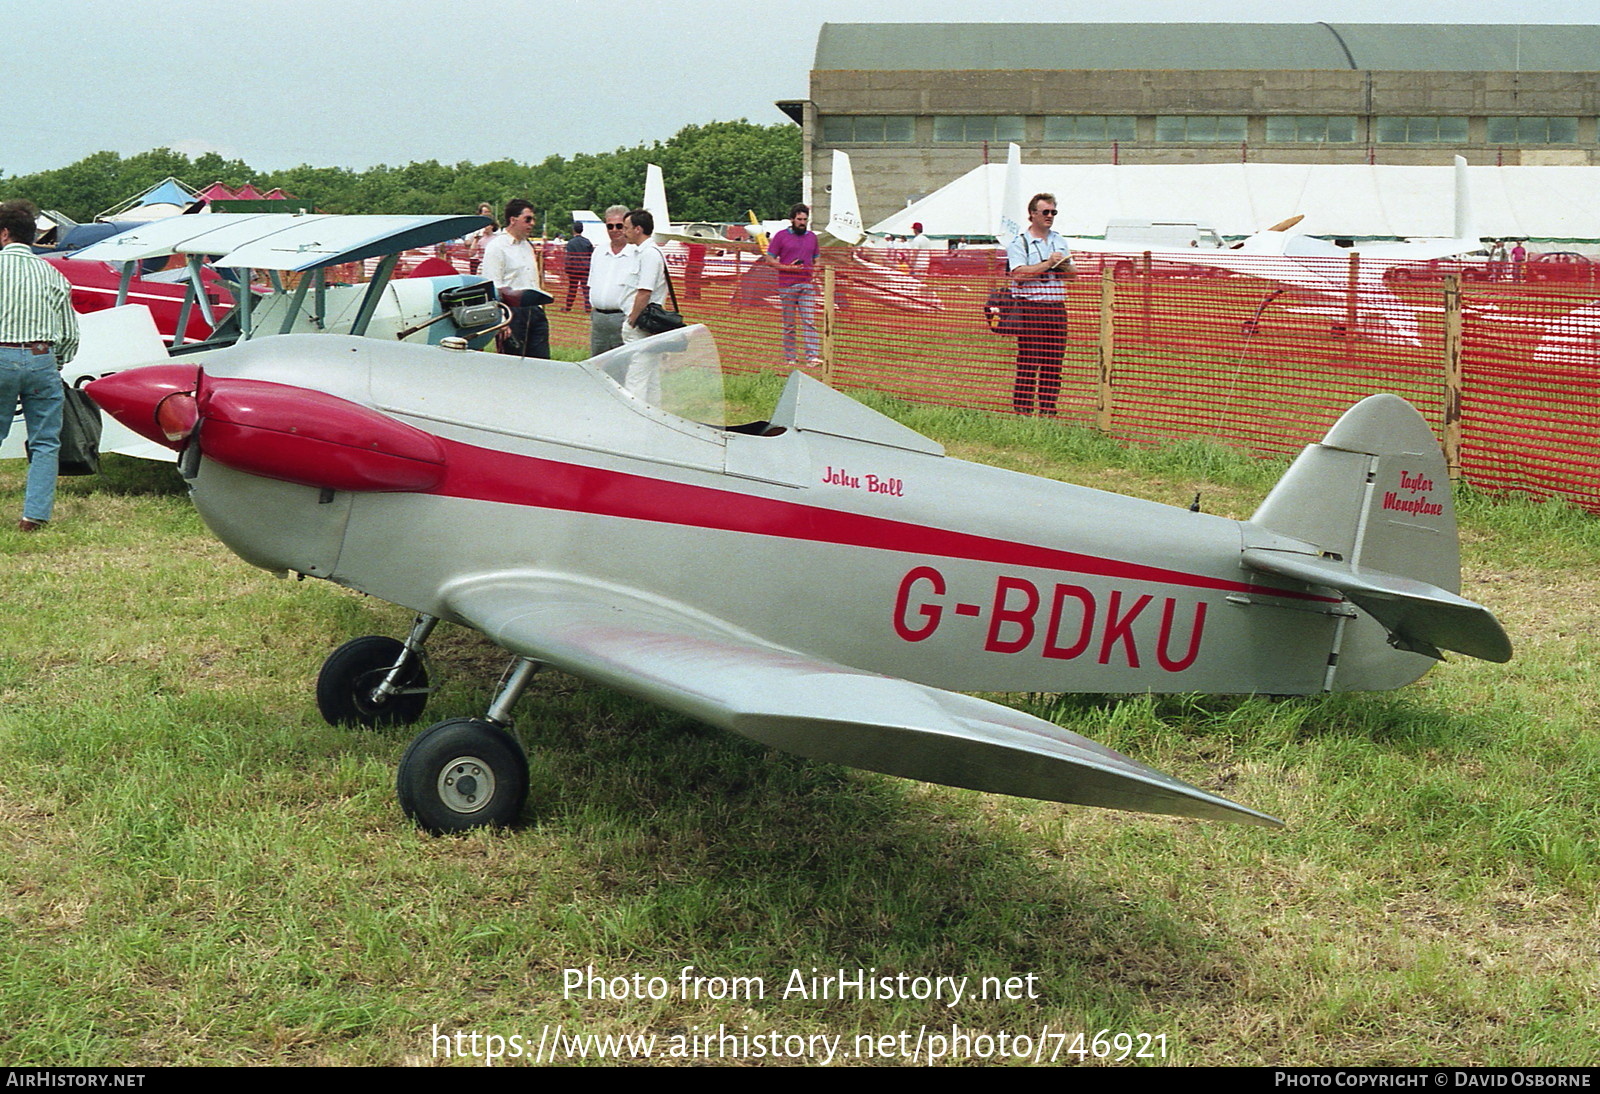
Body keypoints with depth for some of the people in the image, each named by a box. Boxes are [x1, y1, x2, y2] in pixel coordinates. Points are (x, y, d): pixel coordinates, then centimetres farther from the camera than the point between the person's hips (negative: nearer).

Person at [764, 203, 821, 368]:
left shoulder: (812, 237, 14)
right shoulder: (781, 236, 1)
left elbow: (816, 259, 26)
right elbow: (769, 259, -1)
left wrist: (815, 268, 4)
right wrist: (788, 267, -13)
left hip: (807, 285, 2)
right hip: (787, 286, -2)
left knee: (809, 322, -8)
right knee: (789, 324, 4)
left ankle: (813, 356, -14)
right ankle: (790, 357, 11)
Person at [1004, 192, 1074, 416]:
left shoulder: (1059, 241, 19)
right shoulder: (1019, 242, -1)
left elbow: (1073, 274, 20)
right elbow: (1018, 273, -16)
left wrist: (1064, 267, -2)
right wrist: (1048, 264, -14)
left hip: (1057, 306, 6)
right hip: (1031, 307, -6)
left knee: (1054, 363, 5)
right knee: (1028, 362, -7)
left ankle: (1048, 409, 12)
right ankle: (1022, 409, -3)